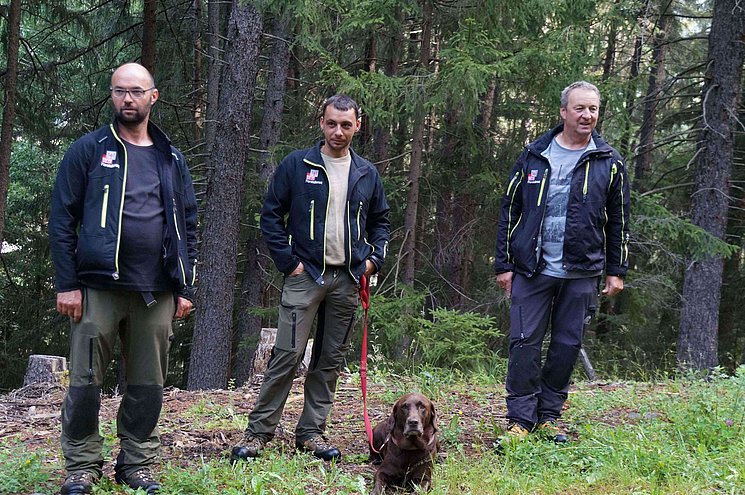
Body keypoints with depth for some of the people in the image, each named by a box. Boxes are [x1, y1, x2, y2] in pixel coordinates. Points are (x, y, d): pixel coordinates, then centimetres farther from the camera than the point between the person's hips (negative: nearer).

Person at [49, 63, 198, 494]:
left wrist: (185, 288, 10)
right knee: (86, 381, -1)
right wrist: (66, 284, -7)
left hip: (157, 293, 3)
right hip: (98, 289, -3)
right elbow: (62, 219, 0)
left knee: (149, 384, 7)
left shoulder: (172, 160, 14)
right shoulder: (89, 151, 3)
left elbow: (188, 227, 16)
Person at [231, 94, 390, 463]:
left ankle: (312, 431, 15)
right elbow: (271, 214, 1)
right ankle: (258, 431, -5)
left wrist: (375, 258, 6)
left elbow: (380, 221, 23)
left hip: (347, 280, 4)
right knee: (288, 354, -11)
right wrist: (288, 261, -6)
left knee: (331, 359, 7)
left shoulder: (367, 174, 11)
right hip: (305, 275, -4)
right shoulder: (296, 165, 0)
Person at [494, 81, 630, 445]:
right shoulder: (533, 156, 4)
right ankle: (520, 420, 4)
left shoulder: (609, 163, 6)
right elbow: (509, 210, 7)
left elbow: (618, 221, 11)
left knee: (567, 346, 6)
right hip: (532, 270, -1)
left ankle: (548, 417, 18)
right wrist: (504, 263, 2)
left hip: (581, 274, 1)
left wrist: (616, 271, 6)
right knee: (524, 343, -2)